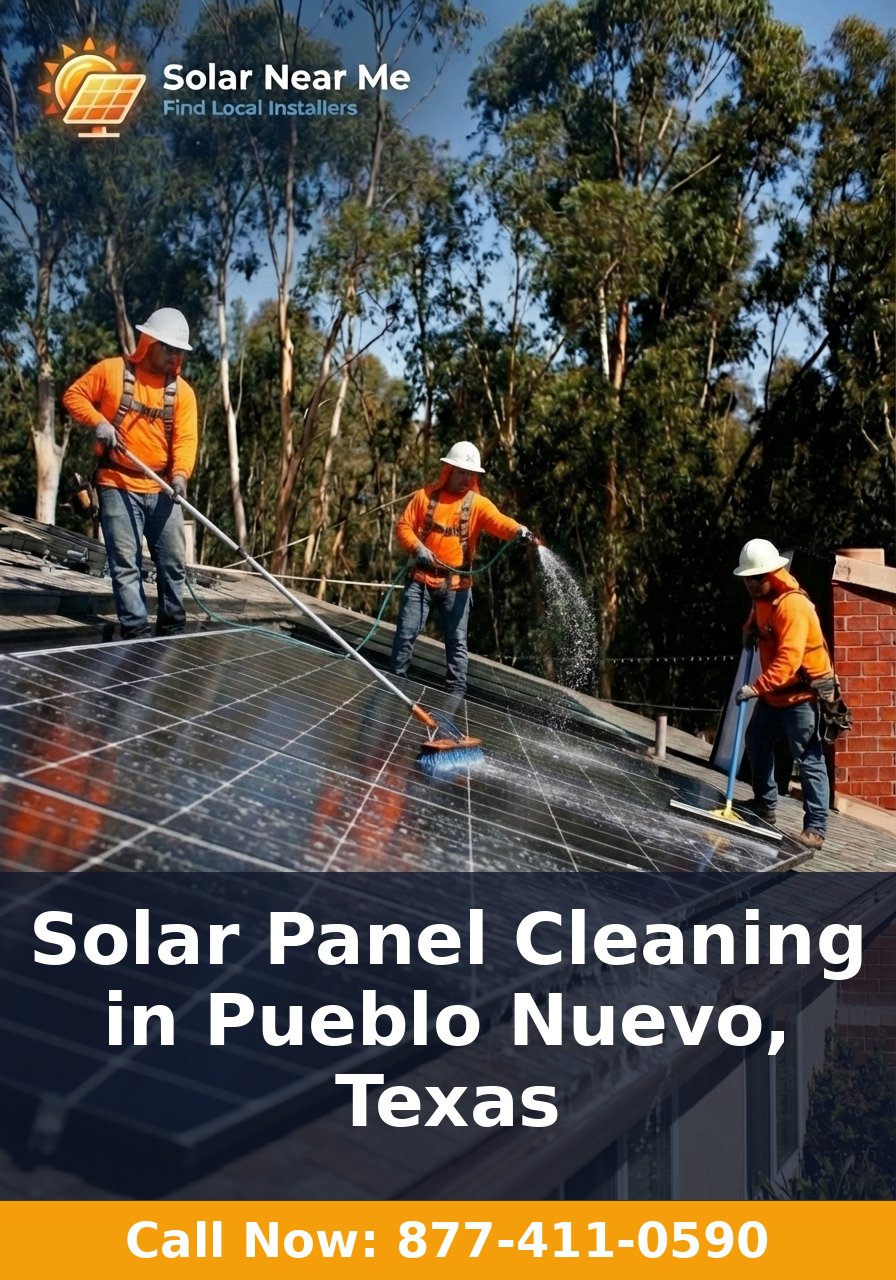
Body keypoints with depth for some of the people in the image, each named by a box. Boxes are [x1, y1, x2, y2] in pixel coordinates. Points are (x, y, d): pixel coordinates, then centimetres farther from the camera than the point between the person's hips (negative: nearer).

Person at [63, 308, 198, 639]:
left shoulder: (182, 391, 5)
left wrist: (180, 474, -23)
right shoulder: (112, 370, -1)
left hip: (162, 490, 3)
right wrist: (98, 421, -14)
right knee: (126, 565, -4)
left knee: (173, 563, 6)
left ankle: (172, 631, 19)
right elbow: (74, 395, 4)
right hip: (118, 486, -3)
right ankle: (136, 634, -1)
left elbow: (185, 438, -5)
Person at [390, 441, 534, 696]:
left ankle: (456, 693, 9)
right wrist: (417, 547, -15)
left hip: (456, 584, 0)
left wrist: (518, 530, -41)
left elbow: (499, 521, -19)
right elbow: (403, 525, 3)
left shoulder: (478, 503, -1)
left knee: (456, 641, 3)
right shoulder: (425, 495, 3)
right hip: (422, 579, 0)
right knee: (406, 633, 4)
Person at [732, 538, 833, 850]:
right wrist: (750, 630, 8)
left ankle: (816, 828, -9)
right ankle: (764, 805, 37)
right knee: (757, 744, 20)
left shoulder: (793, 605, -25)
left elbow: (788, 659, -34)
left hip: (802, 693, -10)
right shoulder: (761, 598, 5)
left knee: (809, 759, -10)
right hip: (773, 693, 10)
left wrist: (756, 688, -42)